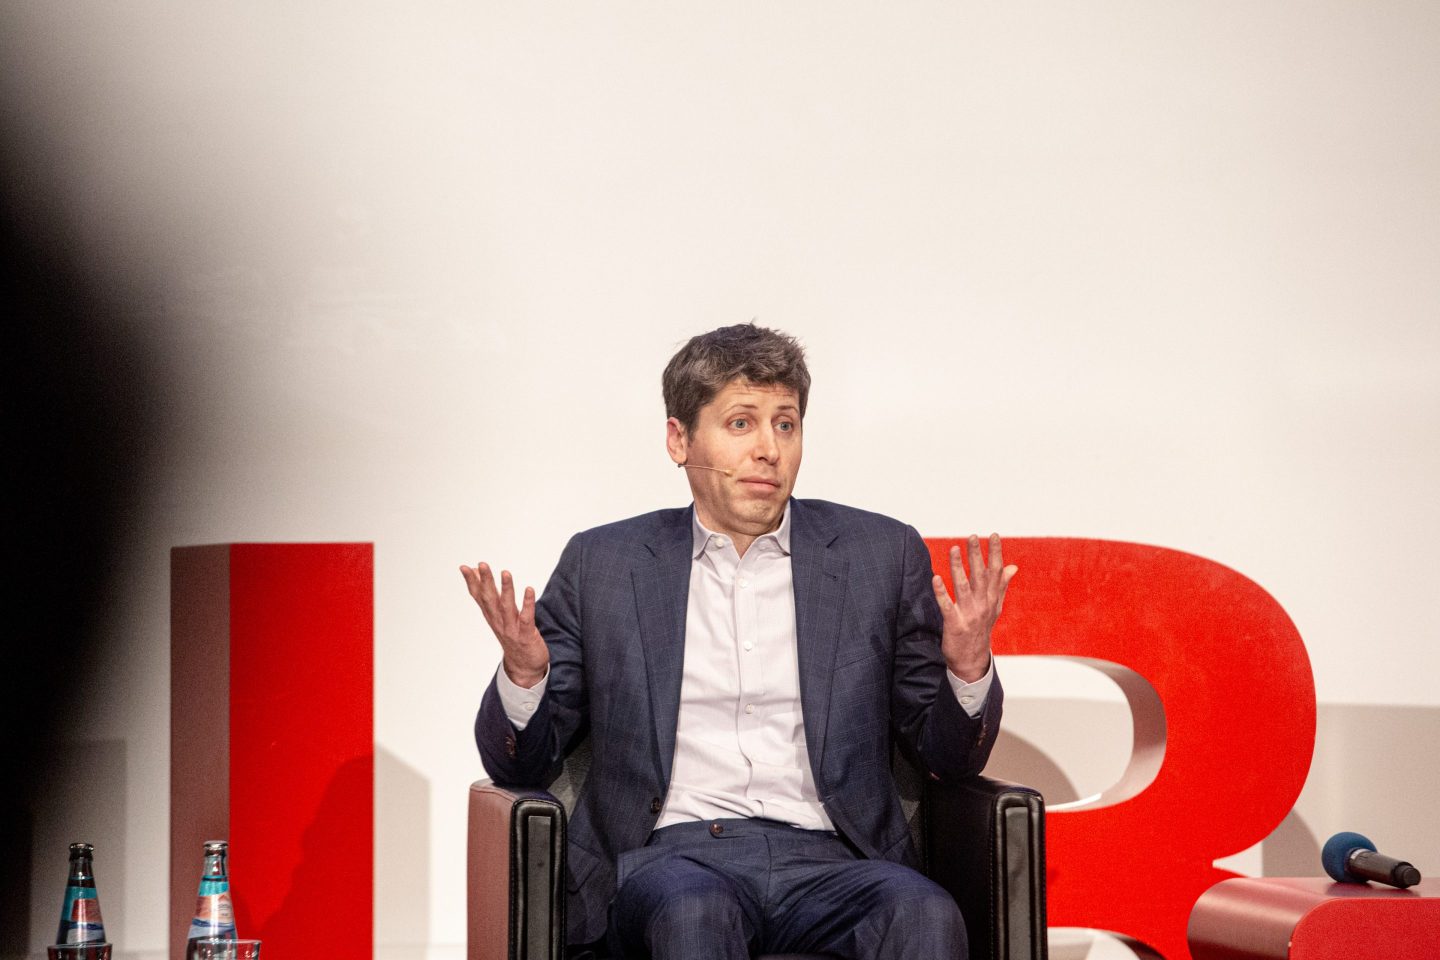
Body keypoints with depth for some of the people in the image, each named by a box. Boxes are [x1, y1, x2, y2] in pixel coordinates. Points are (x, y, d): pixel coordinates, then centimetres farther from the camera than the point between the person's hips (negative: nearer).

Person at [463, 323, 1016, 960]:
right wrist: (523, 671, -7)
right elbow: (518, 764, 14)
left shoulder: (881, 555, 15)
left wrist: (967, 668, -5)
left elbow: (949, 758, 17)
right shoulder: (601, 565, 14)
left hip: (825, 860, 1)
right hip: (671, 856, -1)